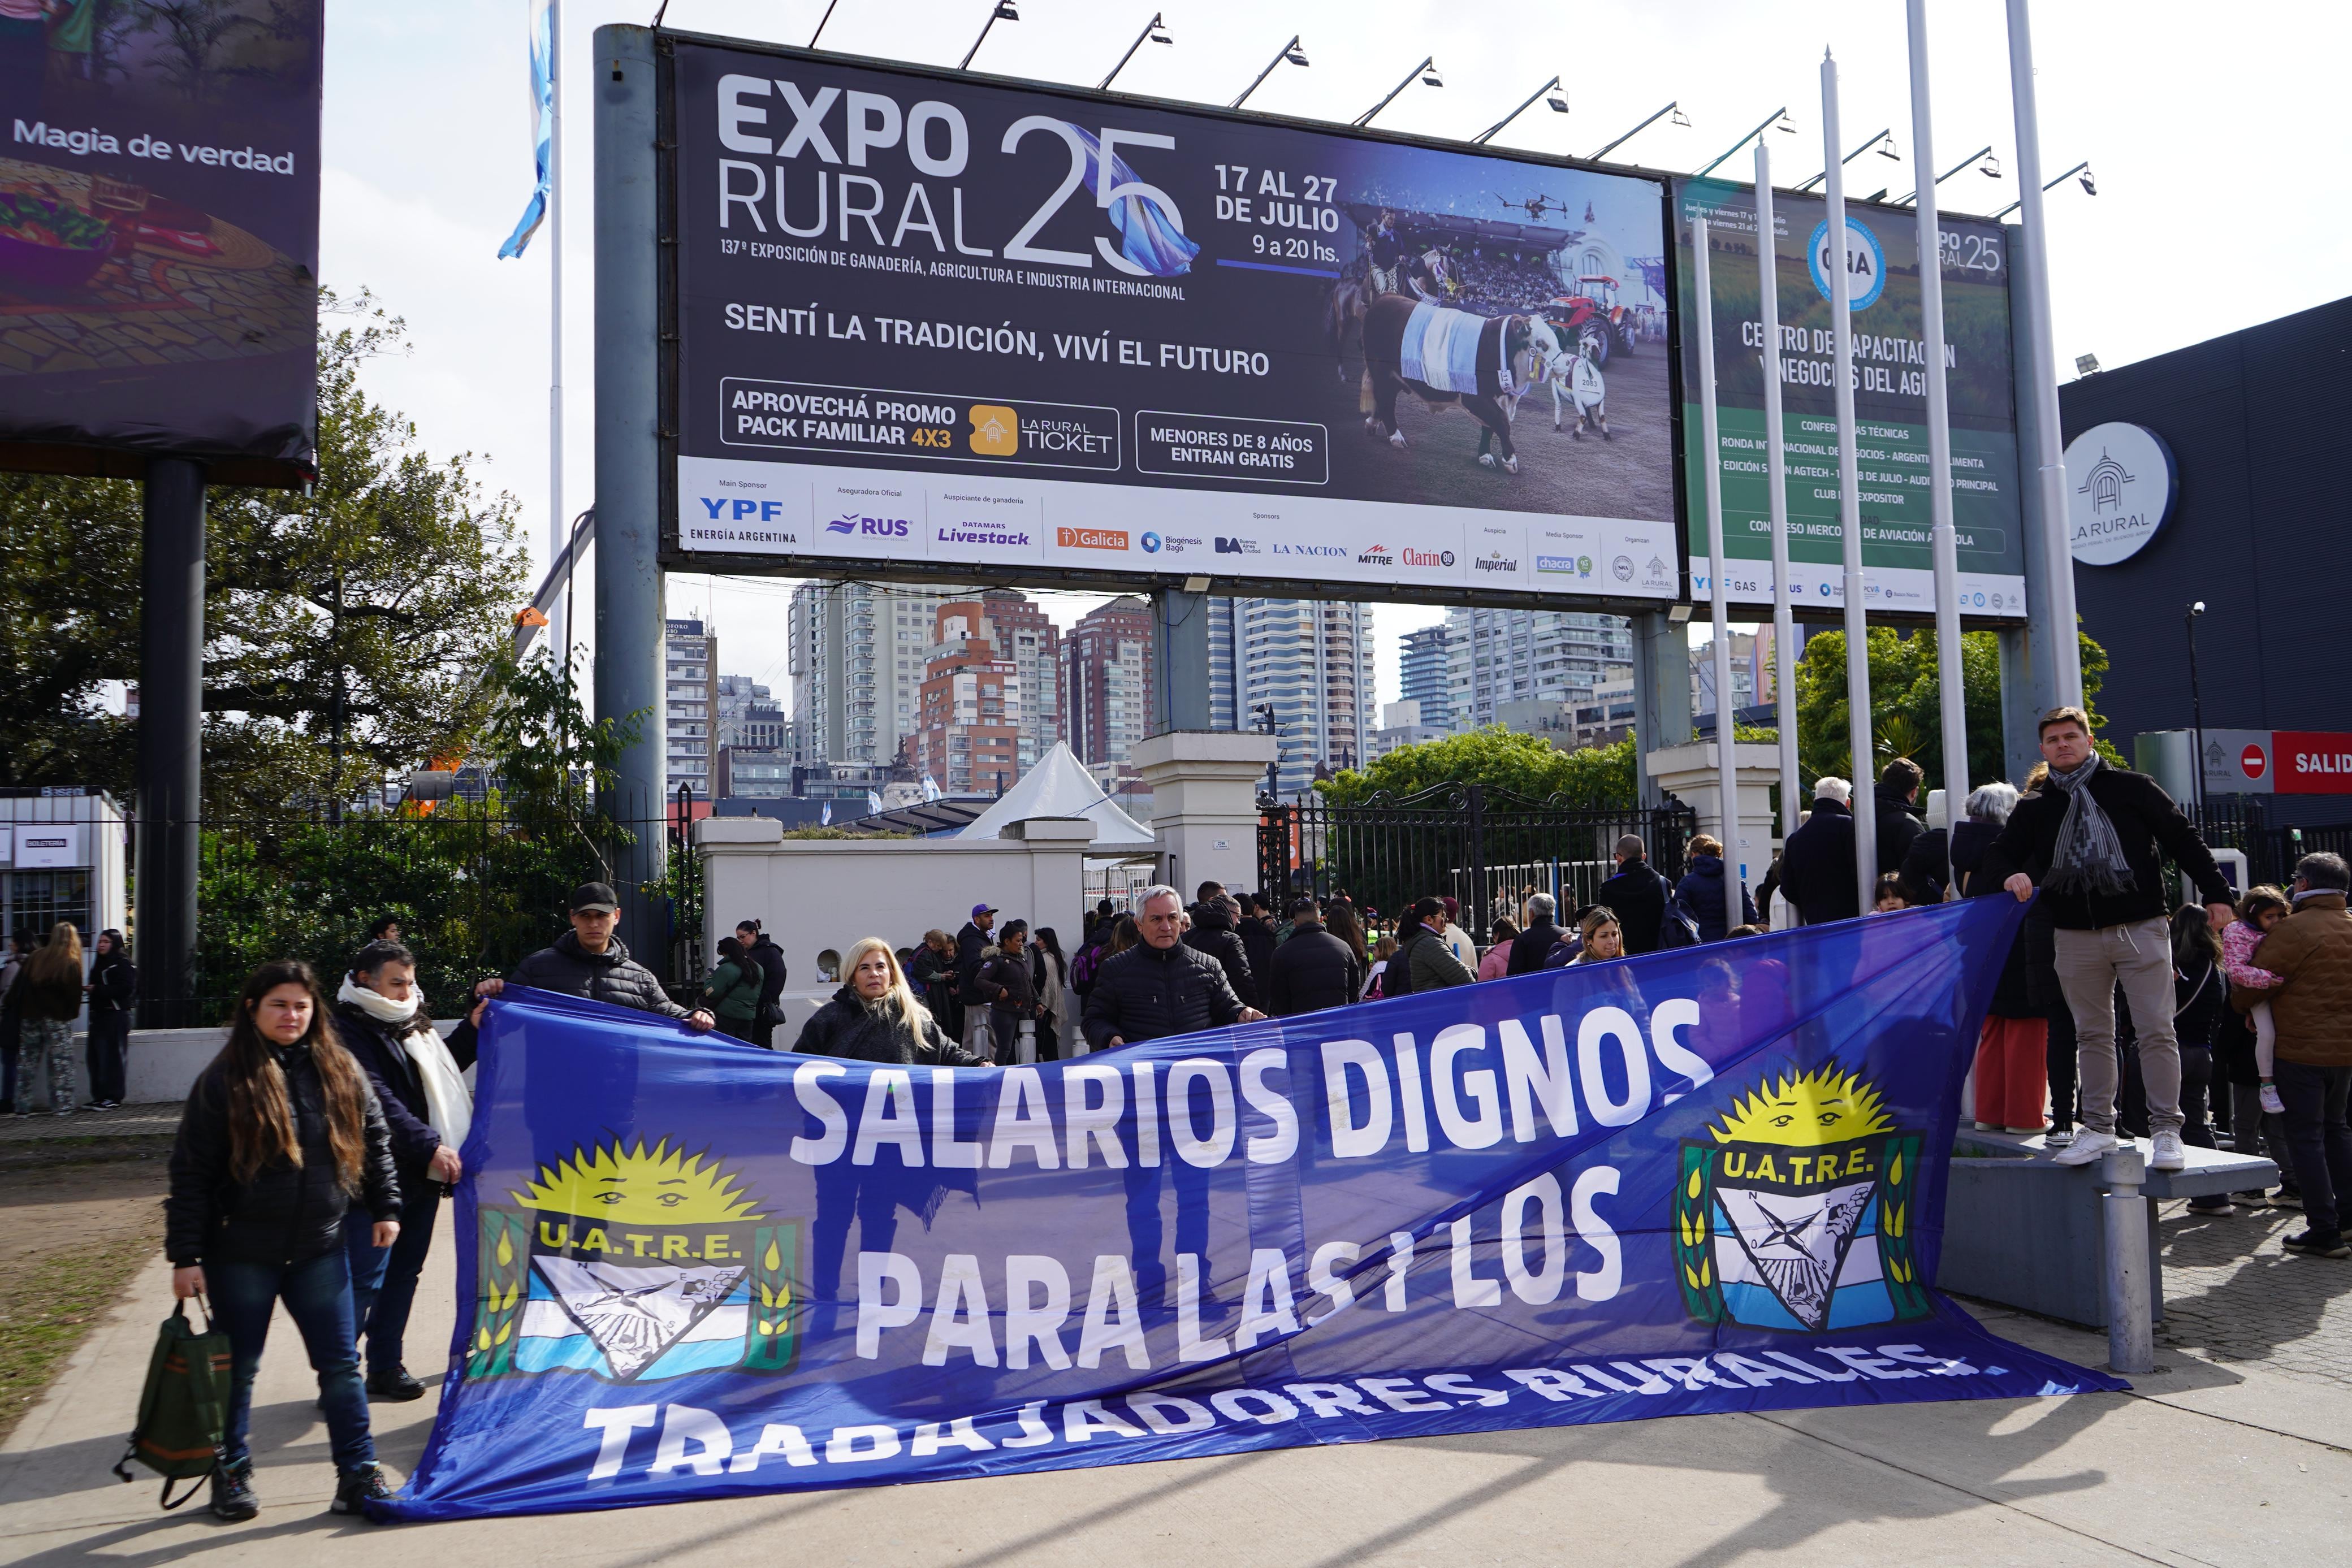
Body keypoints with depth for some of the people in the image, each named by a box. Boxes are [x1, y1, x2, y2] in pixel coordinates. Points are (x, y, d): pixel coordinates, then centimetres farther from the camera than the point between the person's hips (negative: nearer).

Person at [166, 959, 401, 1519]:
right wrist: (185, 1255, -10)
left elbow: (375, 1140, 13)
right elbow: (190, 1173, -7)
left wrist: (385, 1207, 8)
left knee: (340, 1363, 5)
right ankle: (231, 1472, 30)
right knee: (237, 1368, 11)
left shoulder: (340, 1071, 2)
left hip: (319, 1250, 3)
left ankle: (359, 1474, 12)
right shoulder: (224, 1081, -8)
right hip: (241, 1253, -2)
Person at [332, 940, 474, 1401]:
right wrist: (429, 1146, -24)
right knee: (365, 1280, -7)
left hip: (423, 1173, 9)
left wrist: (472, 1029, 15)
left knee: (404, 1272, 15)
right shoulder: (348, 1031, -12)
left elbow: (441, 1068, 29)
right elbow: (378, 1101, -21)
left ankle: (386, 1367, 25)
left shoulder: (410, 1025, 14)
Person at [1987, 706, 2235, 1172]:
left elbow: (2183, 839, 3)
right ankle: (2099, 1128, 17)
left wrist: (2216, 893, -1)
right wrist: (2011, 875, -10)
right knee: (2092, 1034, 9)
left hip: (2141, 928, -3)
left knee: (2157, 1030, -2)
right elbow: (1999, 853, 13)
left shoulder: (2131, 788, 2)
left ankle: (2166, 1129, 5)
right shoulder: (2035, 808, 10)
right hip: (2077, 937, 3)